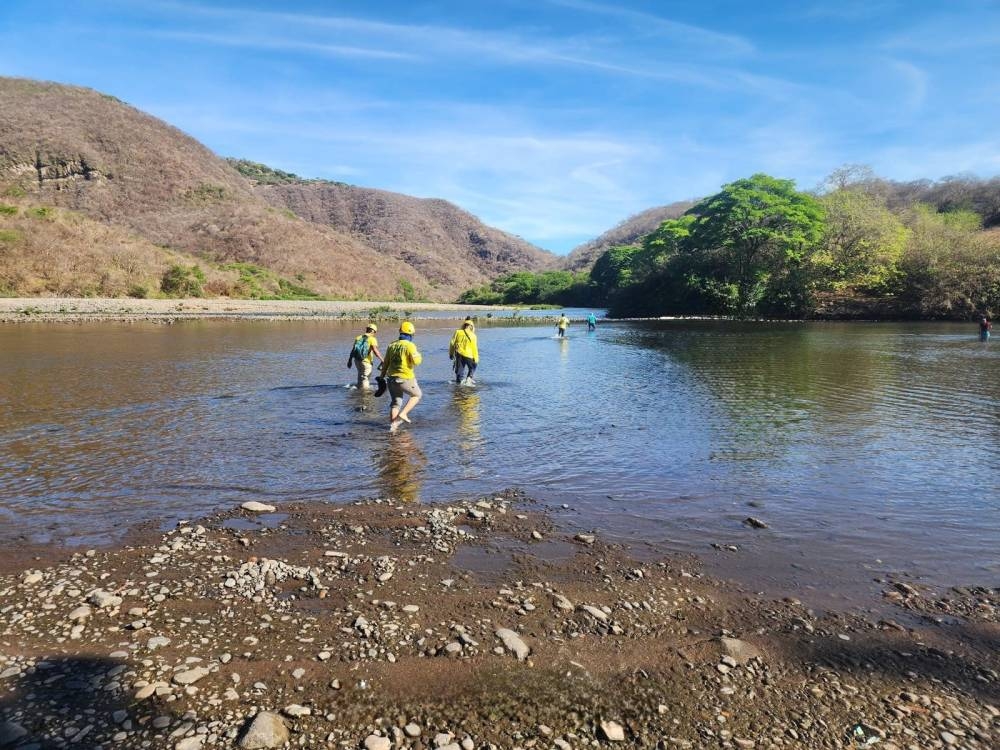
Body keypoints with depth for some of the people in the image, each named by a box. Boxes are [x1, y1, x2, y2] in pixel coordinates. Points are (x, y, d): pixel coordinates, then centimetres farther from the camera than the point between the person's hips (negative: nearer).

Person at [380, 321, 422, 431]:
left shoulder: (392, 345, 9)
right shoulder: (410, 345, -10)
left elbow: (385, 363, 13)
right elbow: (416, 361, -16)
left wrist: (382, 376, 20)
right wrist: (419, 356, 6)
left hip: (391, 378, 6)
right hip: (405, 378, -6)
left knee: (396, 402, 16)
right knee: (417, 395, 17)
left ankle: (392, 424, 9)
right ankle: (403, 414, 3)